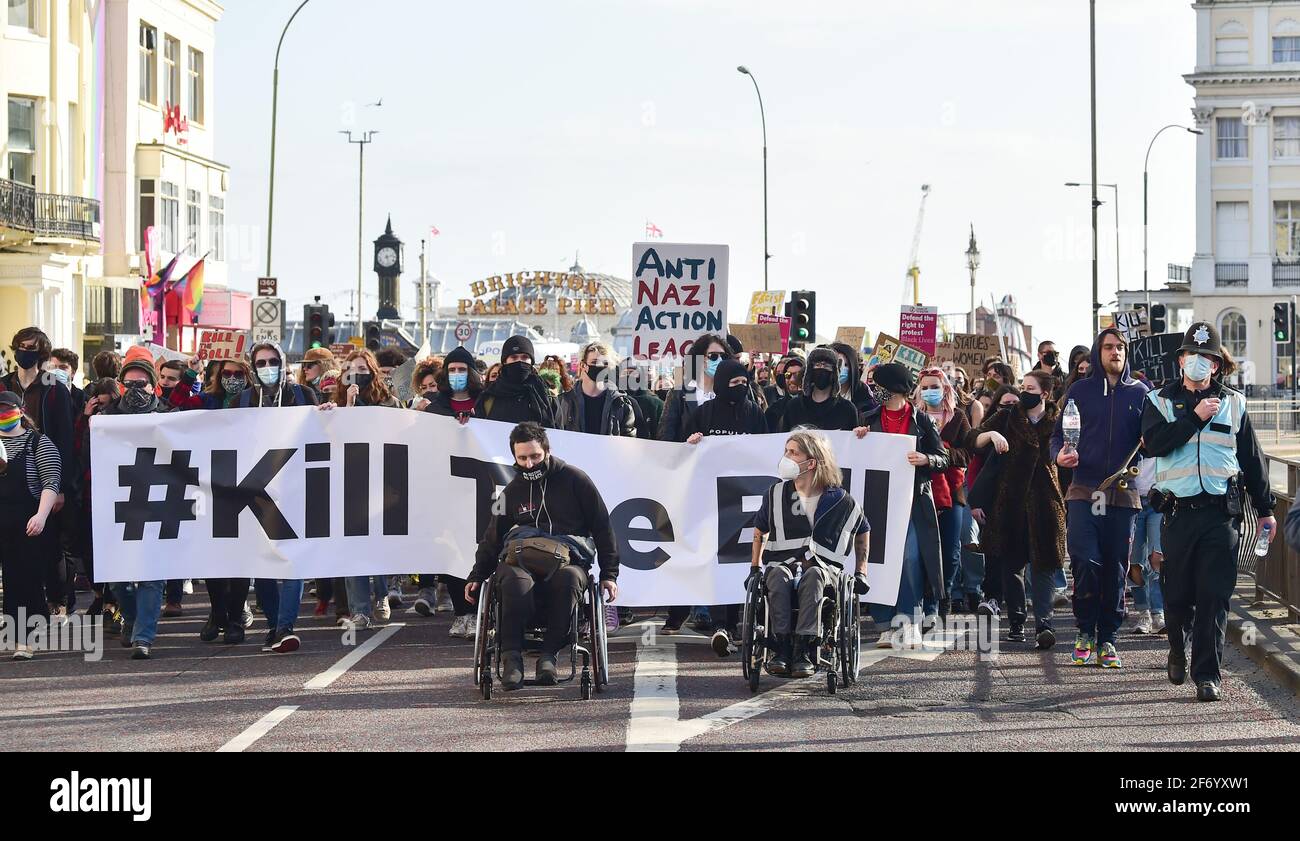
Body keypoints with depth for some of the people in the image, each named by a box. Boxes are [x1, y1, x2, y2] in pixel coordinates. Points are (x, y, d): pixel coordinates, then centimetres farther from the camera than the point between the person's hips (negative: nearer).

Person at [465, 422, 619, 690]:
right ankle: (511, 656, -35)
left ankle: (549, 654, -33)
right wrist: (476, 576, 14)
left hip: (568, 560, -2)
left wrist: (609, 574, 2)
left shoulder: (574, 480, 9)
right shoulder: (512, 491, 20)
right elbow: (491, 537, 28)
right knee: (516, 581, -37)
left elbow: (602, 528, 10)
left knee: (569, 579, -40)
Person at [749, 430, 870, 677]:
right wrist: (755, 567, 16)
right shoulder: (776, 494, 9)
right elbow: (760, 531, 26)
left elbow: (863, 533, 22)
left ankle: (804, 651, -46)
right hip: (783, 562, 1)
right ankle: (782, 647, -40)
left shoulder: (841, 501, 5)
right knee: (778, 574, -37)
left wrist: (860, 573, 16)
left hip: (825, 567, -1)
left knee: (813, 575, -39)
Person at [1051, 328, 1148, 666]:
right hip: (1084, 490, -1)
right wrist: (1059, 454, -13)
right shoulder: (1080, 390, 7)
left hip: (1124, 494, 1)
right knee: (1085, 562, -13)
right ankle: (1086, 634, 2)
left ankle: (1107, 638, 12)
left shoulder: (1139, 393, 9)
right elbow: (1058, 433, 8)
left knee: (1115, 568, 3)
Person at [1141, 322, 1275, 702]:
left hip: (1221, 513, 0)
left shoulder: (1234, 403, 12)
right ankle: (1178, 651, 33)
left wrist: (1265, 510, 16)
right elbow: (1153, 442, -10)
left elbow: (1252, 459, 16)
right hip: (1178, 511, 0)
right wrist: (1195, 417, -13)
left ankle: (1207, 674, -4)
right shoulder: (1160, 401, 8)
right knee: (1177, 594, 5)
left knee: (1214, 596, -6)